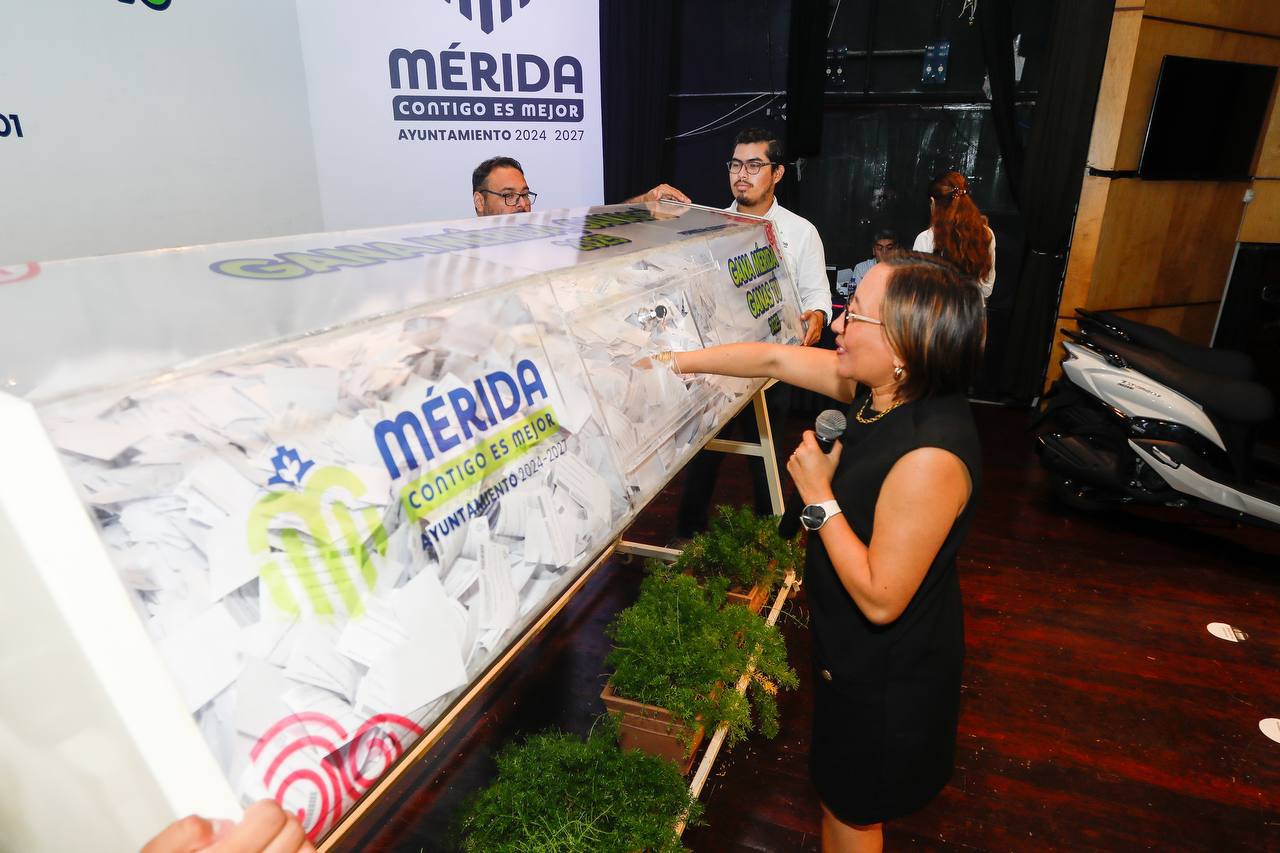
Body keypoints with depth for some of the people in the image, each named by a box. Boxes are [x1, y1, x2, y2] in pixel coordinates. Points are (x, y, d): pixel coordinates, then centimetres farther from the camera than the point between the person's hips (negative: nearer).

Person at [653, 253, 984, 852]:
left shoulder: (929, 458, -37)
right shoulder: (883, 387, -12)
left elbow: (880, 599, -31)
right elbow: (775, 359, -2)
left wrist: (819, 497, -27)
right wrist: (675, 362, 2)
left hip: (887, 669, -8)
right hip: (856, 645, 8)